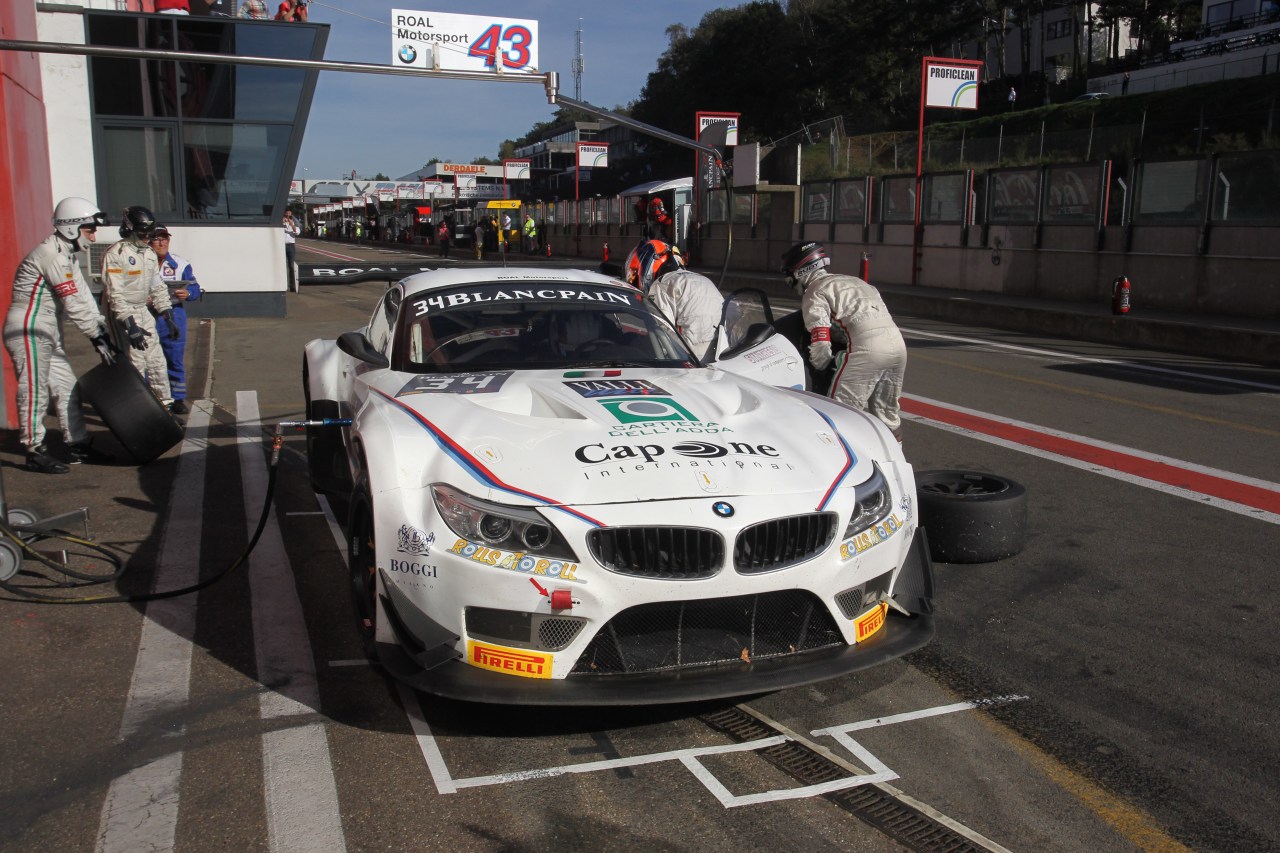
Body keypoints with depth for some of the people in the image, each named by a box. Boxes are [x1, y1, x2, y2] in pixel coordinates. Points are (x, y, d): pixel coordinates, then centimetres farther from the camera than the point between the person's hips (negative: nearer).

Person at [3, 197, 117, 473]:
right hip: (28, 330, -10)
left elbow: (85, 299, 11)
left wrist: (105, 333, 4)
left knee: (67, 388, 10)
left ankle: (78, 446, 16)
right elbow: (73, 303, -20)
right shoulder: (51, 254, -17)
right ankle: (35, 452, 1)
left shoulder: (66, 255, 14)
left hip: (48, 333, 10)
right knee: (35, 392, -6)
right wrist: (97, 338, -16)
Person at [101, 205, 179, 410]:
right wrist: (131, 326, -25)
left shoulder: (150, 254, 10)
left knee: (157, 362, 10)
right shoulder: (116, 254, -15)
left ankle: (165, 405, 19)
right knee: (135, 365, -6)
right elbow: (115, 294, -20)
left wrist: (168, 317, 11)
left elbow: (158, 288, 18)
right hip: (122, 315, -7)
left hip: (143, 312, 8)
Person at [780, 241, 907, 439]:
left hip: (866, 347, -8)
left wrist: (818, 367, 17)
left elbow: (820, 343, -3)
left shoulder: (814, 293, 6)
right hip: (898, 342, 8)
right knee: (886, 413, 20)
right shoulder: (852, 280, 30)